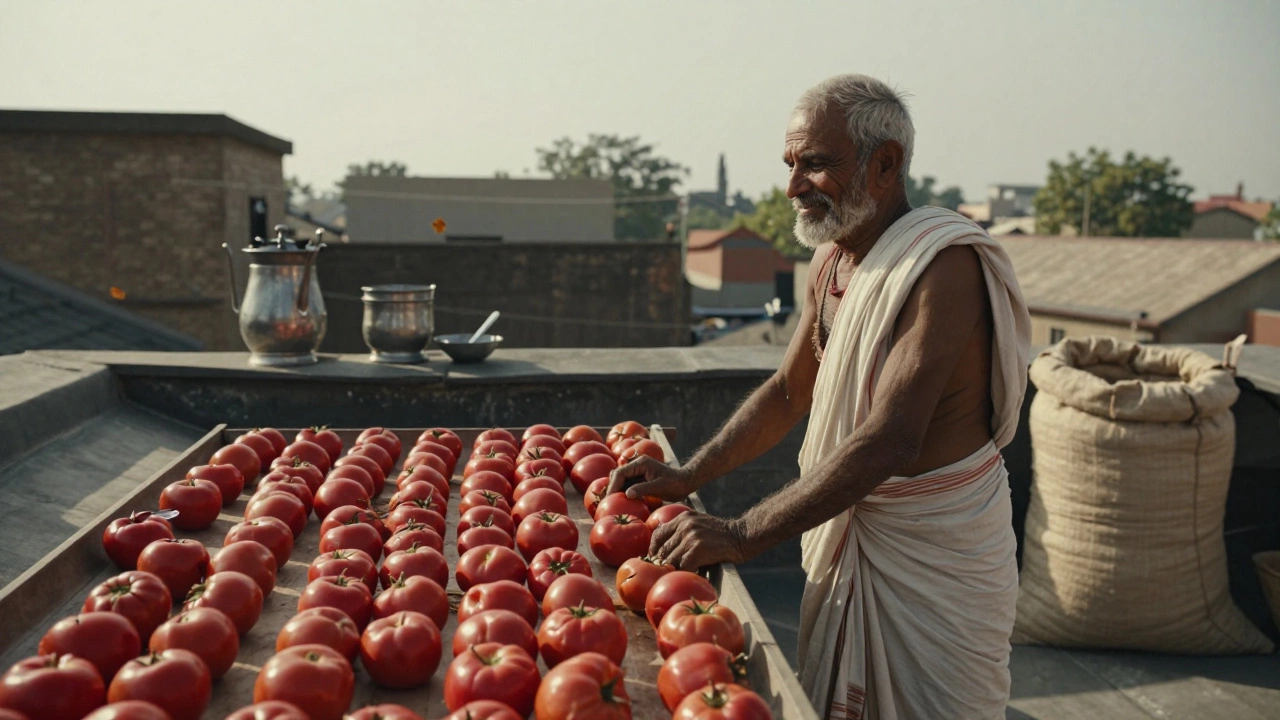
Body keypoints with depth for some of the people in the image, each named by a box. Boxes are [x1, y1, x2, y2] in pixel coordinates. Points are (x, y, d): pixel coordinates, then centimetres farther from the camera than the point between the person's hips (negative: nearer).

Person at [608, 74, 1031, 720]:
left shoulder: (945, 266, -23)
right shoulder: (831, 261, 4)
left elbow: (889, 442, -31)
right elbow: (788, 392, 14)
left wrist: (741, 535, -32)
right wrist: (687, 477, 5)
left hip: (936, 555, -7)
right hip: (846, 534, 8)